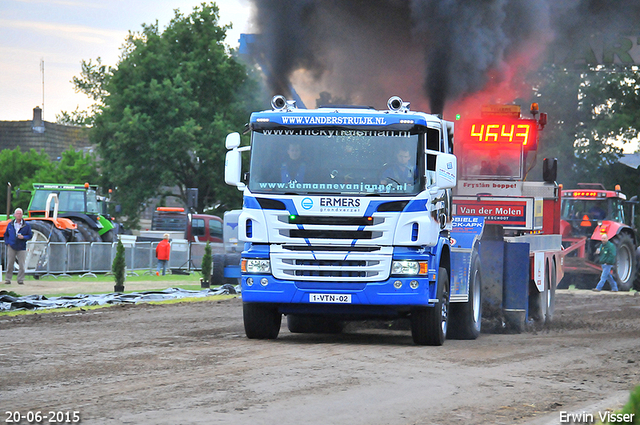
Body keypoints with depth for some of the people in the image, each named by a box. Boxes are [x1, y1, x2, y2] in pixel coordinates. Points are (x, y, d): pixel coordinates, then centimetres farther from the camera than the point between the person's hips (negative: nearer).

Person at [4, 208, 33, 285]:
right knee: (10, 264, 1)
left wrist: (23, 237, -13)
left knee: (21, 265, -2)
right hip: (11, 247, 1)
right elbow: (6, 234, 16)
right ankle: (7, 279, 7)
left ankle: (20, 280, 5)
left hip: (21, 248, -1)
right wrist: (7, 242, 2)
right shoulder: (10, 224, 8)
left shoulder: (26, 225, 3)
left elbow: (30, 235, 5)